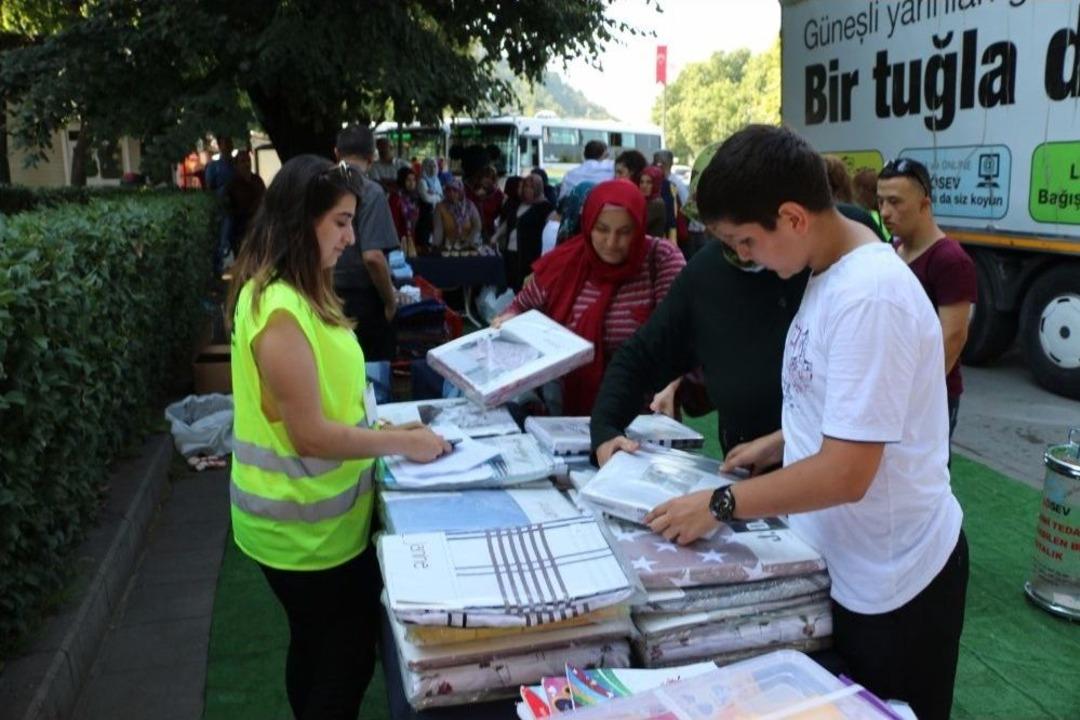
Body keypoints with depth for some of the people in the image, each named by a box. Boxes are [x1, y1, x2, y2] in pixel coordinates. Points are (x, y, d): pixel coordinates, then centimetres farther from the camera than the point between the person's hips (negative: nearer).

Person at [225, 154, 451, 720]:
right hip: (308, 525, -9)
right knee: (348, 659, 8)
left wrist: (384, 426, 8)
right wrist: (402, 442, -16)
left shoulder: (295, 295, 6)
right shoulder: (279, 310, -26)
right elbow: (310, 435, -25)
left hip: (313, 516, 9)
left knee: (318, 651, 25)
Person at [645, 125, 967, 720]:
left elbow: (846, 474, -29)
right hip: (845, 561, 9)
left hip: (893, 580, -8)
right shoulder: (829, 274, 1)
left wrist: (720, 505, -22)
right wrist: (780, 442, 8)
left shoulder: (869, 297, -28)